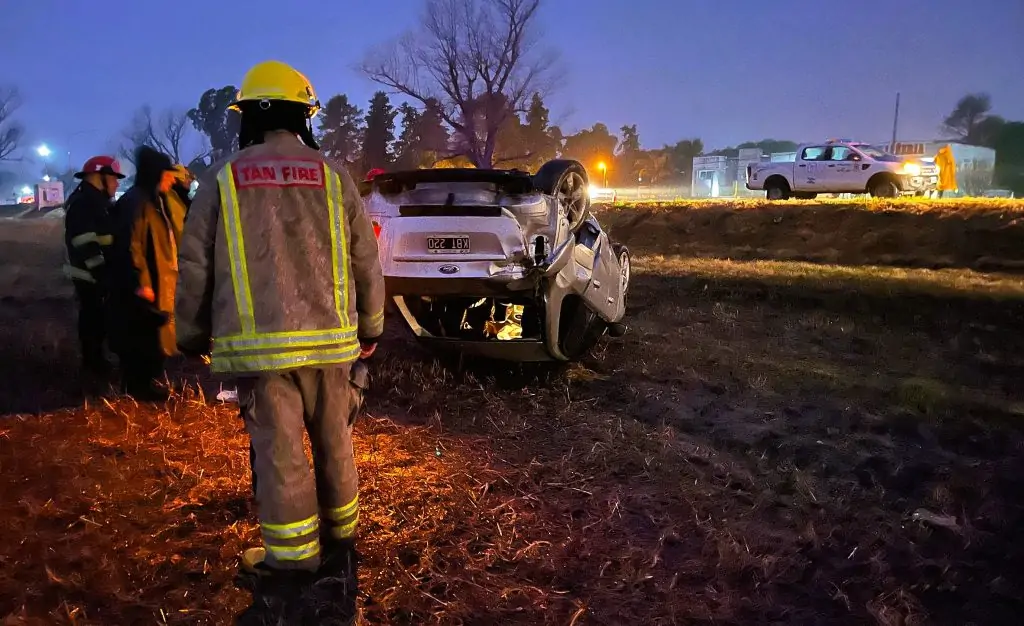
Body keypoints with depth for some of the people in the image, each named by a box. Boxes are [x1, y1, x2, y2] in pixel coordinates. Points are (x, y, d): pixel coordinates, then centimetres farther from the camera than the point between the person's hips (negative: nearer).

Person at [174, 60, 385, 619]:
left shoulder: (222, 179, 3)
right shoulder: (334, 176, 4)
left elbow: (193, 269, 5)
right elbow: (366, 264, 5)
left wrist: (192, 338, 17)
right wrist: (369, 330, 16)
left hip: (259, 346, -1)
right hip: (330, 340, 2)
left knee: (279, 452, 6)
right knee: (334, 443, 16)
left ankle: (293, 560, 16)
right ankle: (340, 536, 31)